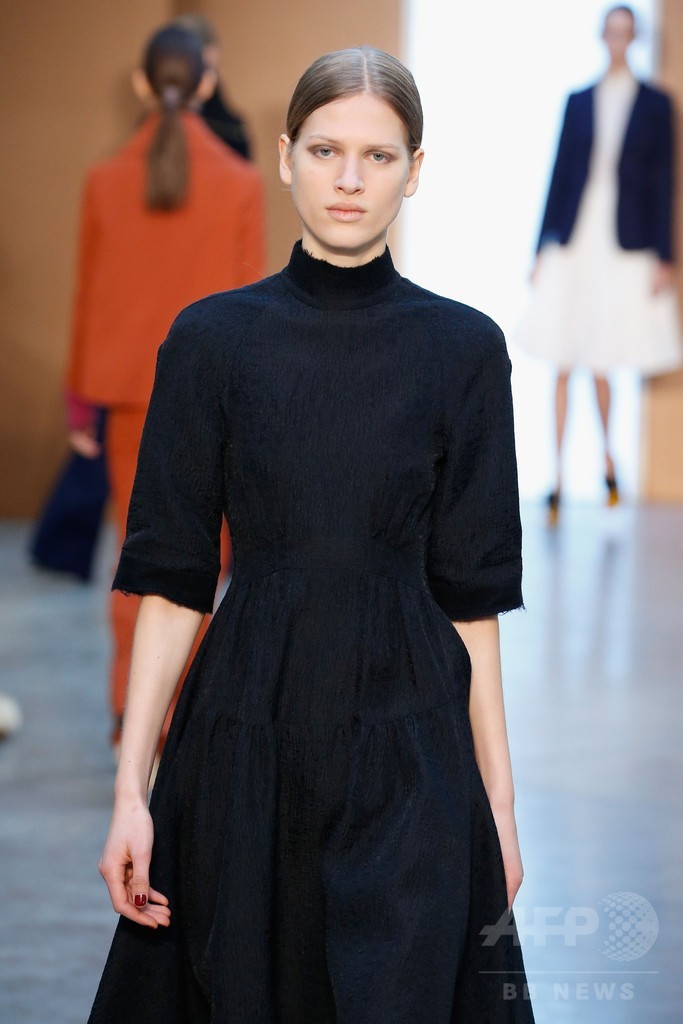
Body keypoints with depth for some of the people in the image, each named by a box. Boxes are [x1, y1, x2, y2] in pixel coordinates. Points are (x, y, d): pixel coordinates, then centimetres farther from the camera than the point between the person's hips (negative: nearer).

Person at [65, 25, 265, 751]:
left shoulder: (106, 182, -4)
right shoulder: (240, 183, -8)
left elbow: (89, 298, 2)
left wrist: (81, 403, 11)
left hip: (131, 391, 2)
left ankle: (133, 711, 9)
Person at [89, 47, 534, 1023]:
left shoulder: (462, 348, 0)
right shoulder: (213, 339, 0)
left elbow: (471, 594, 3)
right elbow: (171, 582, 0)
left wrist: (498, 797, 1)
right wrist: (131, 790, -6)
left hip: (408, 749, 0)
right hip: (247, 737, 0)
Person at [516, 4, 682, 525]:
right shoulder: (578, 102, 8)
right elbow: (560, 172, 9)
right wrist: (543, 247, 5)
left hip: (625, 246, -2)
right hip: (573, 242, 2)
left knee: (602, 366, 3)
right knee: (563, 365, -1)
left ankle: (608, 459, 26)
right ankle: (559, 478, 2)